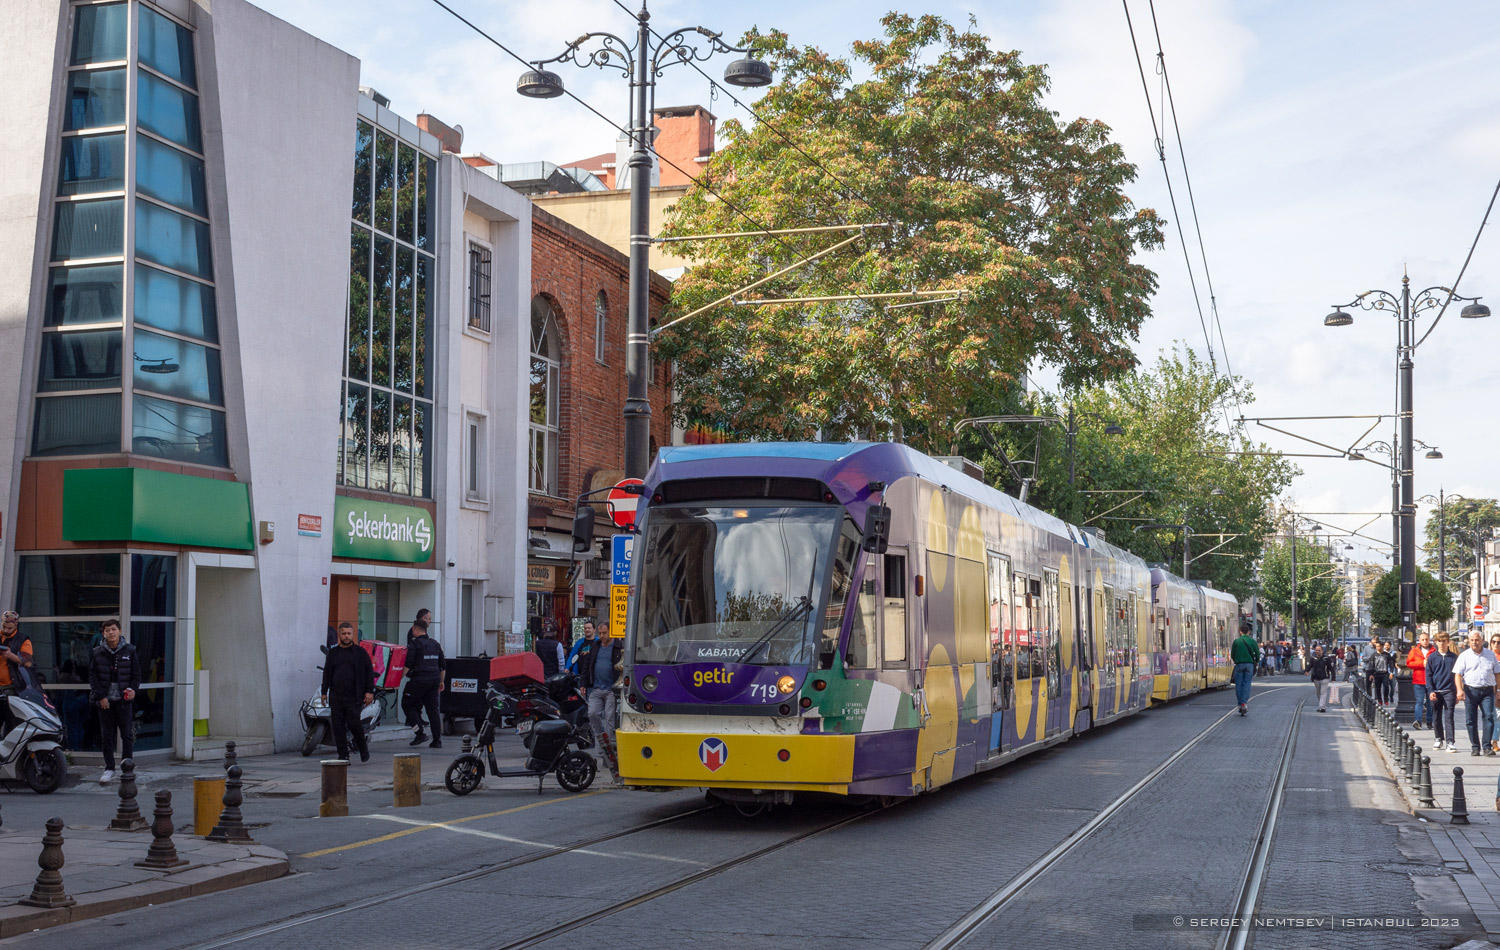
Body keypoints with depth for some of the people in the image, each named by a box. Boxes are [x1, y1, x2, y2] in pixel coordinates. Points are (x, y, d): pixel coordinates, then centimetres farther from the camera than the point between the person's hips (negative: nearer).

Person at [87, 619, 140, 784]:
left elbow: (136, 675, 8)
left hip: (124, 700, -1)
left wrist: (133, 690, -9)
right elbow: (93, 677, 5)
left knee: (127, 735, -1)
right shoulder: (98, 653, 5)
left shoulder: (129, 651, 4)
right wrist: (100, 696, -5)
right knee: (106, 736, 5)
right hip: (105, 701, 1)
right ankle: (109, 768, 14)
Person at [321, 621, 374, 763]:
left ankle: (363, 748, 15)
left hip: (354, 697, -3)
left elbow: (369, 672, 3)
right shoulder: (333, 653, 13)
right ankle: (343, 756, 6)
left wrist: (369, 691, -4)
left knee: (354, 723, -11)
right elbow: (327, 673, 17)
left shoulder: (360, 652, 4)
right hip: (336, 697, 4)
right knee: (338, 726, 0)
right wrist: (324, 692, 11)